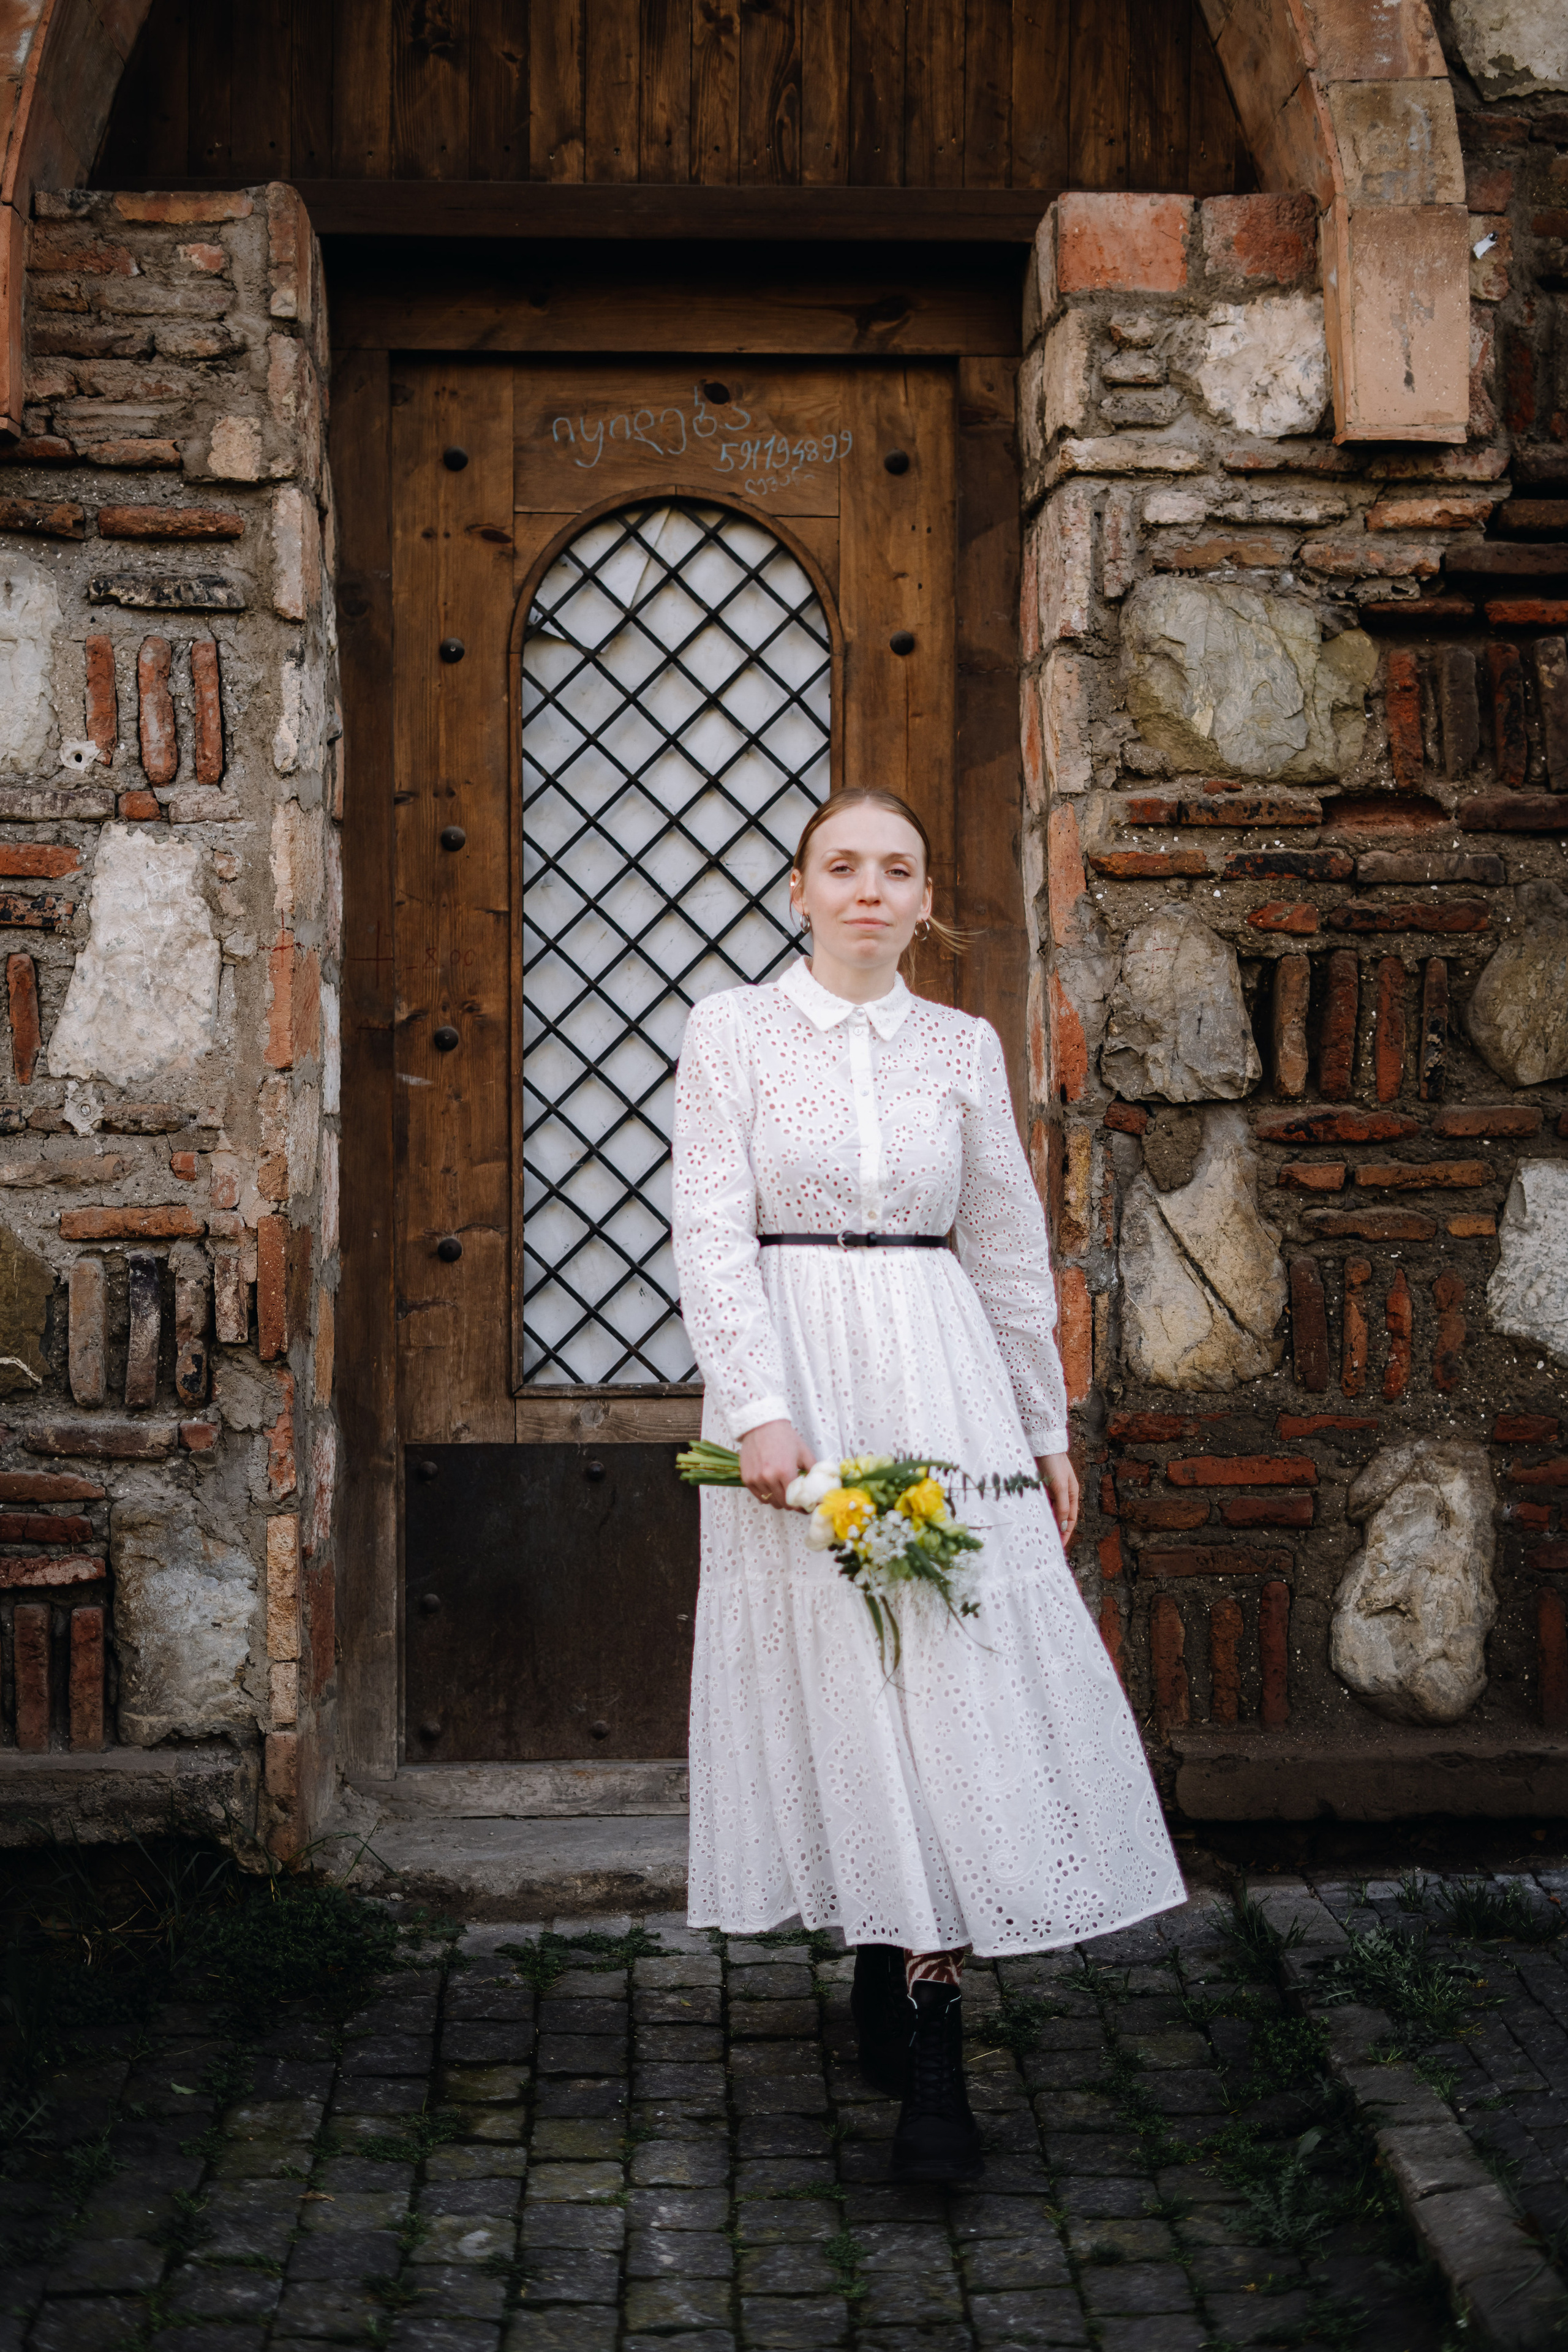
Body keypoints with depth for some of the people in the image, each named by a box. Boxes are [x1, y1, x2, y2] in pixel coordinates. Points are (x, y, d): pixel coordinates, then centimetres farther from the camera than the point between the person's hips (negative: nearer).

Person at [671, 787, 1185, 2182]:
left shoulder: (963, 1046, 10)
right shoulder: (732, 1032, 2)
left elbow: (1009, 1248, 14)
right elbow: (713, 1233, -6)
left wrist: (1047, 1431, 15)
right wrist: (761, 1410, -16)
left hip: (940, 1383, 2)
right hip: (793, 1380, -1)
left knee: (957, 1673, -6)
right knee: (826, 1663, 2)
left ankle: (931, 2059, -4)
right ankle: (890, 1979, 18)